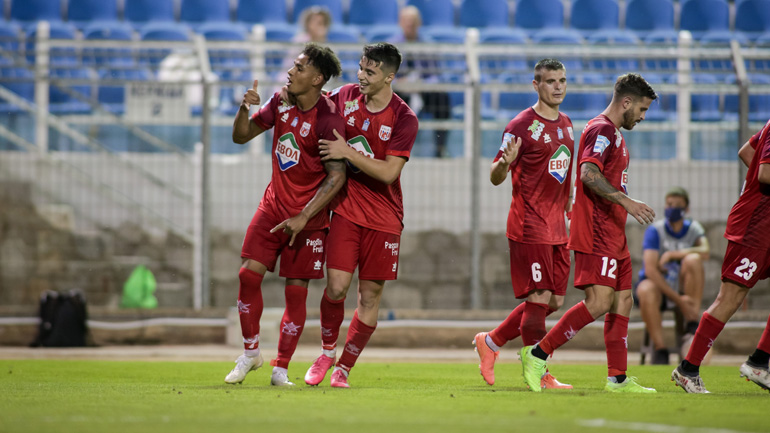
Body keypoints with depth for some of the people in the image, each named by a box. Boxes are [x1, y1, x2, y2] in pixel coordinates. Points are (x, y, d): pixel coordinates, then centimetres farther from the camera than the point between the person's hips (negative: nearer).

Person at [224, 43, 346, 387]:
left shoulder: (328, 119, -18)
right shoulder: (281, 102, 3)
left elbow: (337, 177, -19)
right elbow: (241, 136, 11)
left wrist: (303, 217, -24)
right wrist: (245, 108, -11)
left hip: (308, 217, -5)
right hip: (274, 204, 5)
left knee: (296, 290, -2)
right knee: (248, 274, -7)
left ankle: (280, 369, 9)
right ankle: (250, 352, 10)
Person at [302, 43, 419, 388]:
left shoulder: (404, 119, -10)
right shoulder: (345, 96, 2)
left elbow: (388, 172, -17)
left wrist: (348, 152, -19)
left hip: (383, 216, -2)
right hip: (346, 207, 2)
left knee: (371, 295, 1)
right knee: (336, 287, -11)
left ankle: (343, 368, 15)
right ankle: (327, 351, 14)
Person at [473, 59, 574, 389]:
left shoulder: (565, 124, 14)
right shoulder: (522, 125, -9)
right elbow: (495, 178, -11)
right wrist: (504, 163, -32)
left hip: (556, 227, 8)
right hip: (529, 224, -8)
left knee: (555, 301, 8)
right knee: (539, 299, -9)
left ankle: (491, 342, 23)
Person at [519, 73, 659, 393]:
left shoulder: (613, 134, 23)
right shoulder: (602, 130, -10)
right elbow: (589, 174, -25)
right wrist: (626, 201, -30)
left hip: (613, 237, 11)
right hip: (596, 235, -11)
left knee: (623, 301, 7)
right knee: (599, 301, -17)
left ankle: (618, 378, 8)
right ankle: (537, 354, -13)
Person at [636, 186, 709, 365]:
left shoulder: (693, 228, 4)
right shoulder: (655, 230, -7)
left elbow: (705, 252, -18)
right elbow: (650, 269, -19)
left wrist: (672, 255, -24)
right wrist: (678, 299, -27)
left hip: (683, 287, 2)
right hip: (659, 286, -2)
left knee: (693, 259, -27)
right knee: (646, 290, -38)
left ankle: (692, 328, -30)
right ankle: (659, 349, -32)